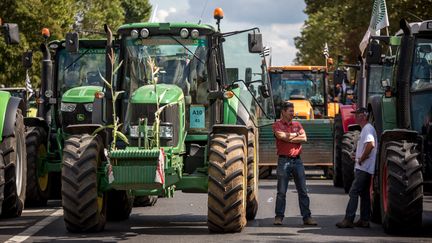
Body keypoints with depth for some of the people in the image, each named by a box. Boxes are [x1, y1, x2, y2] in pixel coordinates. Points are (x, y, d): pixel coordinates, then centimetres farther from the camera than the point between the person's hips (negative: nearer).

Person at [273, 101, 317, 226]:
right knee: (281, 191, 1)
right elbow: (281, 136, -17)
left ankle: (306, 217, 6)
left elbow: (304, 138, -1)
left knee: (303, 191, 3)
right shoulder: (277, 125, 2)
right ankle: (279, 217, 8)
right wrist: (296, 134, -3)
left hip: (297, 160, 4)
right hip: (283, 160, -4)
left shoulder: (297, 125, 14)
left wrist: (288, 138, -7)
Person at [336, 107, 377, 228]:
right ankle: (364, 220, 16)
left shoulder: (368, 128, -15)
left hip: (363, 168, -11)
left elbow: (371, 145, -29)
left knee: (354, 192, -11)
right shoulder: (365, 129, 19)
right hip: (363, 168, 11)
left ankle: (348, 219, -12)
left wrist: (361, 159, -21)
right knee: (364, 193, 12)